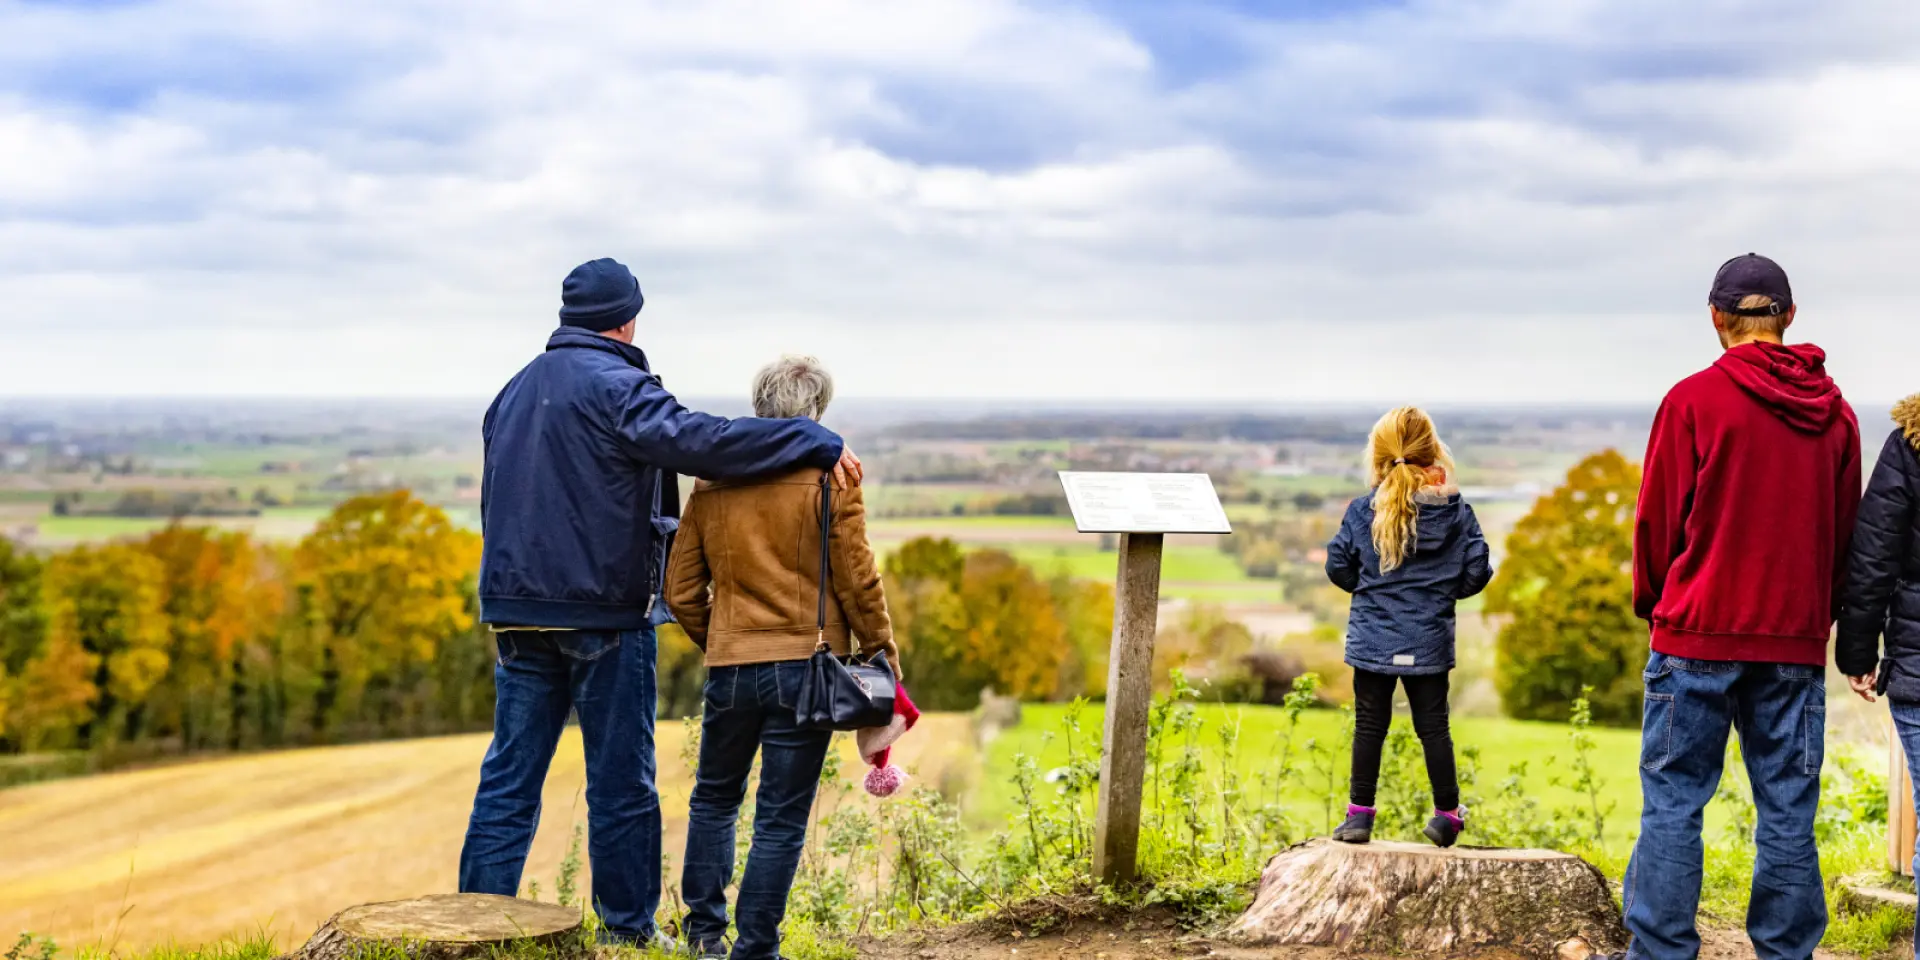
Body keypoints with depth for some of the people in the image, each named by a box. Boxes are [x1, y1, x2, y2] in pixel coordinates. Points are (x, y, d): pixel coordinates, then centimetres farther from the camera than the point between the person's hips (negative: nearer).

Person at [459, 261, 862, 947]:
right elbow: (699, 441, -26)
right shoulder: (616, 385, -10)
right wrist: (817, 443, -26)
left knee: (510, 775, 10)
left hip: (517, 610, 7)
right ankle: (628, 931, 11)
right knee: (621, 783, 3)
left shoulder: (516, 391, 15)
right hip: (604, 612, -7)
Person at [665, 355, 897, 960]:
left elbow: (682, 591, 7)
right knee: (781, 818, 4)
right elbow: (857, 582, -7)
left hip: (729, 667, 3)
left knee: (714, 797, 22)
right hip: (805, 667, -3)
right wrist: (883, 659, 5)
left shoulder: (714, 477, 4)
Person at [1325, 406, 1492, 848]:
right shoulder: (1455, 512, -5)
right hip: (1429, 641, 0)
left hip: (1373, 640, 0)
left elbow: (1338, 567, -1)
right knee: (1433, 725, 9)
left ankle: (1360, 814, 9)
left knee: (1369, 724, 7)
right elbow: (1476, 571, -2)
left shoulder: (1362, 511, -5)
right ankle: (1447, 814, 14)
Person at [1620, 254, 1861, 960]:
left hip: (1699, 635, -4)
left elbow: (1657, 519, -3)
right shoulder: (1834, 411, 7)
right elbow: (1845, 529, 11)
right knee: (1788, 810, 8)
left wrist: (1652, 604, 13)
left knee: (1673, 802, 1)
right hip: (1796, 641, 4)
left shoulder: (1695, 399, -7)